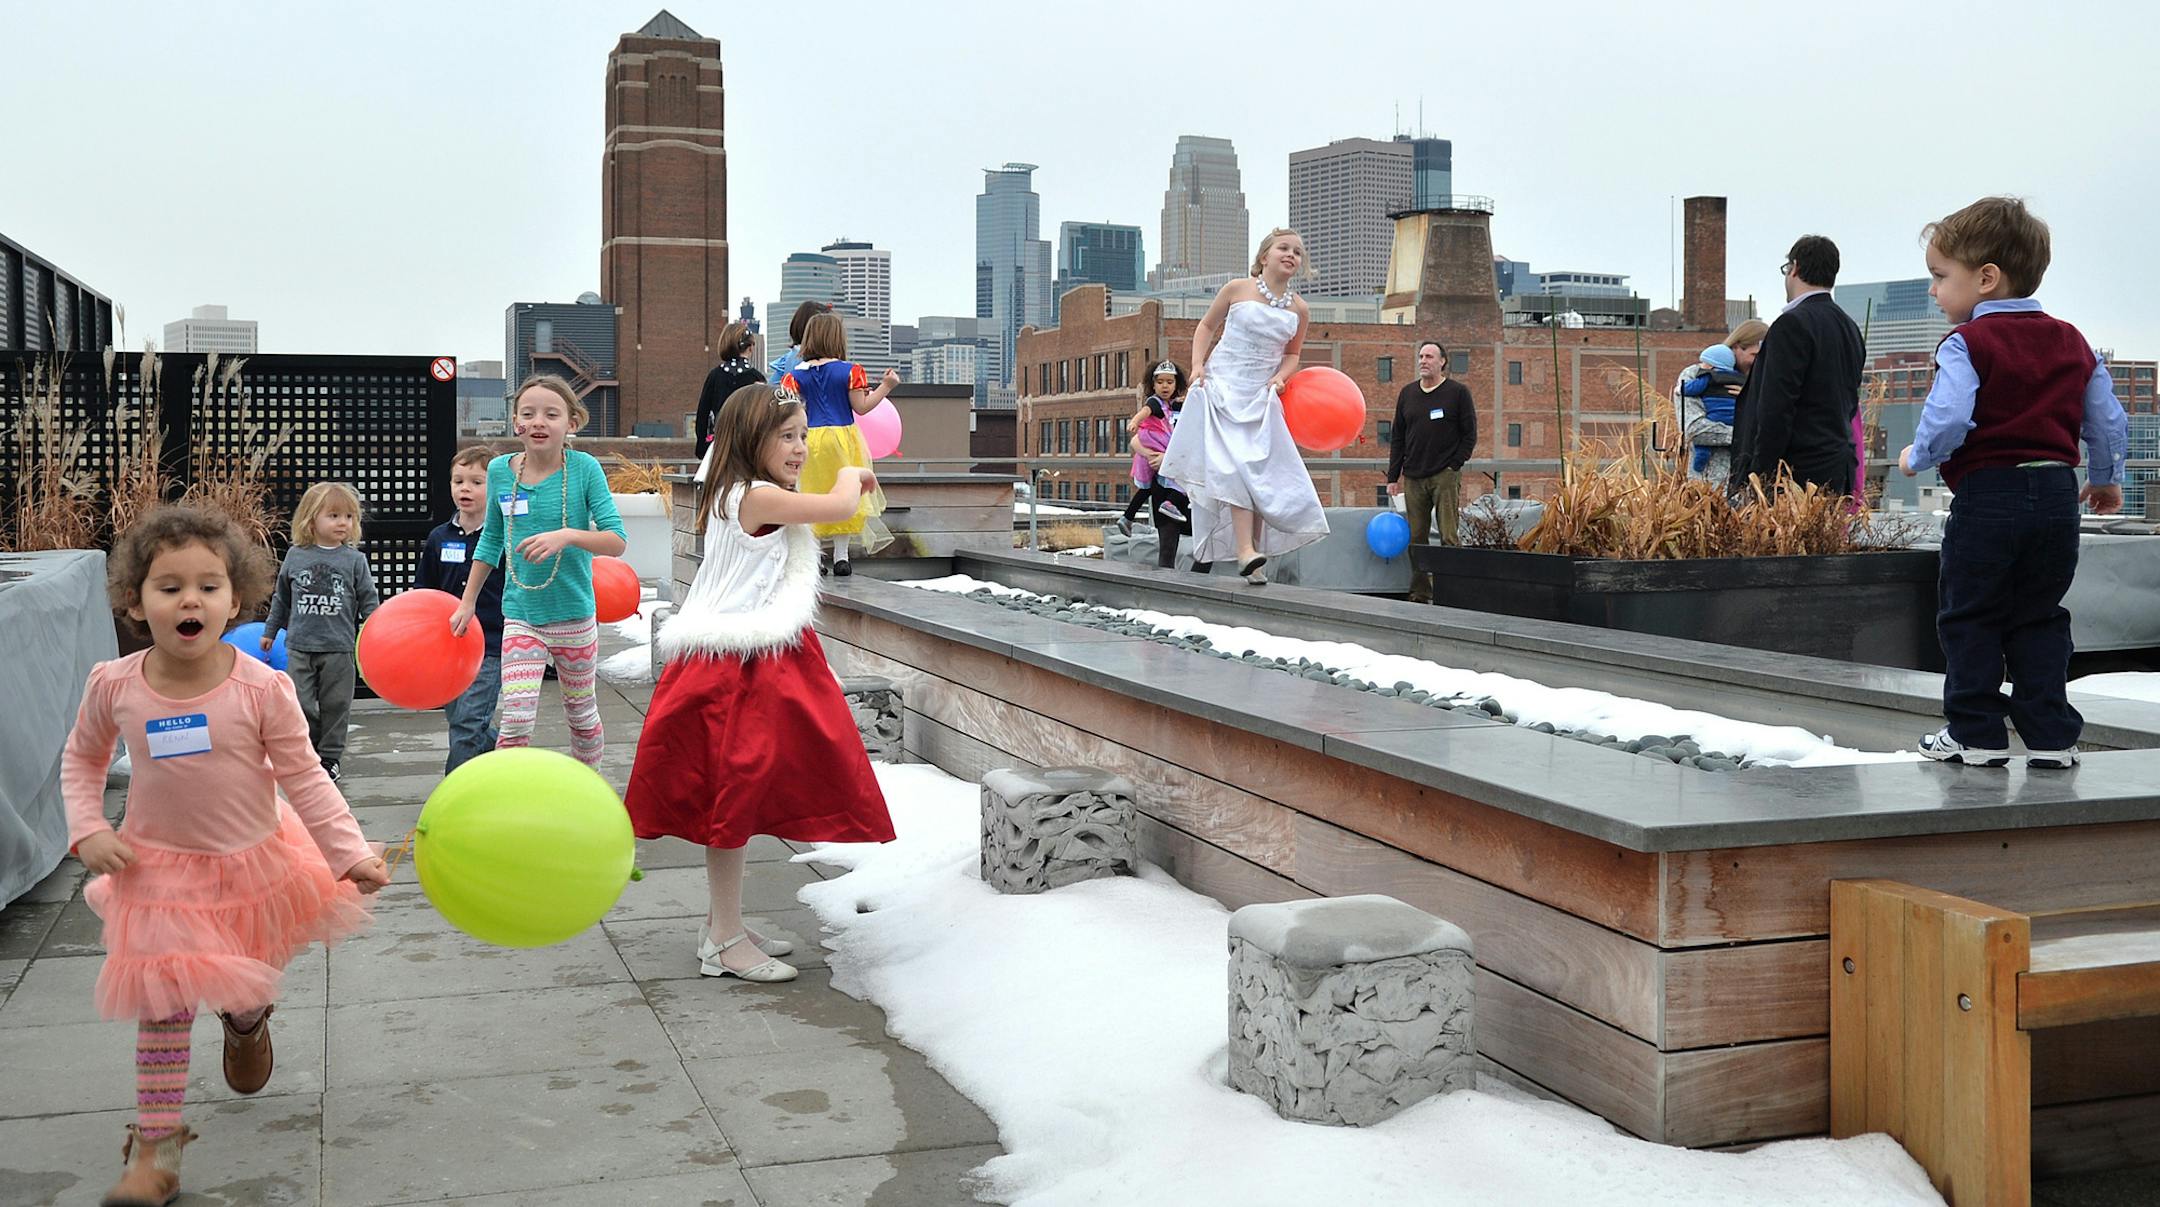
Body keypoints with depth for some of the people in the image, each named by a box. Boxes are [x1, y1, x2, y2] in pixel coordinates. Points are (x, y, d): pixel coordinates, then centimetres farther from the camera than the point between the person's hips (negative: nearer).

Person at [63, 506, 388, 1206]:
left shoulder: (261, 689, -20)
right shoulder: (114, 686, -14)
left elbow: (304, 778, -13)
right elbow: (81, 759, 6)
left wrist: (351, 853, -20)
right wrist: (87, 832, -8)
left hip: (254, 863, 0)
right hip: (160, 869, 0)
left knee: (250, 989, 20)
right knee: (163, 1007, -2)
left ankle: (245, 1024, 58)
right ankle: (156, 1147, 9)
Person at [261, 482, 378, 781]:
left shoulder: (354, 559, 0)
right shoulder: (296, 556, 4)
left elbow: (368, 601, 3)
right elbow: (281, 598, 16)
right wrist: (270, 631, 21)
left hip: (339, 647, -1)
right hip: (300, 645, 1)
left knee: (335, 705, 5)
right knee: (301, 705, 2)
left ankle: (329, 757, 18)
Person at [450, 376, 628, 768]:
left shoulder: (584, 468, -12)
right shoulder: (500, 470, -3)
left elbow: (617, 541, -16)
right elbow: (491, 539, 12)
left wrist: (567, 535, -33)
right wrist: (467, 603, 16)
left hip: (574, 614, -1)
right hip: (520, 615, 1)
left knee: (580, 711, 16)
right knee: (516, 718, -11)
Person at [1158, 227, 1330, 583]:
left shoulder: (1298, 309, 6)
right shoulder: (1238, 289, -2)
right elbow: (1206, 326, 10)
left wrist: (1280, 378, -3)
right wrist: (1198, 366, -3)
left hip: (1261, 398, 4)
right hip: (1222, 389, -4)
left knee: (1262, 473, 0)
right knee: (1235, 467, -17)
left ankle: (1253, 550, 9)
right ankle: (1245, 552, -26)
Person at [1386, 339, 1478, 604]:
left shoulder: (1458, 392, 2)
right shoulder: (1408, 393, 14)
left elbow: (1470, 435, 2)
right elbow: (1398, 438, 15)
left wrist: (1454, 465, -7)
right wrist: (1393, 476, 10)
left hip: (1446, 476, -4)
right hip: (1413, 478, 4)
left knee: (1449, 537, -8)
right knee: (1416, 539, 4)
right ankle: (1420, 594, 9)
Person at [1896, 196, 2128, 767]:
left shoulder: (1966, 345, -11)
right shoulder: (2073, 343, 11)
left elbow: (1948, 419, -23)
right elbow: (2109, 420, 13)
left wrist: (1917, 457, -4)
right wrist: (2105, 479, 28)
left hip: (1988, 497, -6)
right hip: (2057, 495, 6)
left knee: (1968, 617, 7)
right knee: (2039, 620, 15)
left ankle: (1976, 733, 9)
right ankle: (2051, 736, 11)